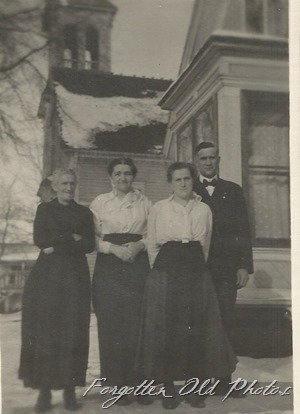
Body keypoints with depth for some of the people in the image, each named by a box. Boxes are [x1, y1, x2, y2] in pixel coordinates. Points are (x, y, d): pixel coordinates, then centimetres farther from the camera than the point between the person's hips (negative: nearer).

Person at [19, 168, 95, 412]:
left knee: (73, 332, -1)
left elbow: (90, 244, -1)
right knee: (44, 332, -3)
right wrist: (71, 238, -8)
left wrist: (57, 246, -8)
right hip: (47, 276, 0)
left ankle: (70, 389, 8)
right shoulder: (45, 209, 12)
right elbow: (39, 239, -3)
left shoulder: (84, 213, 13)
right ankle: (45, 390, 6)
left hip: (75, 276, 1)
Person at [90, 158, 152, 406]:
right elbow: (92, 237, 4)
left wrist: (139, 245, -10)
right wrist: (113, 248, -10)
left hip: (138, 264, 0)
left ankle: (140, 382, 9)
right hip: (108, 266, 0)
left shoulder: (145, 202, 10)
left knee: (138, 324, -3)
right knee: (110, 324, -1)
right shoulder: (99, 203, 9)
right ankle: (117, 383, 10)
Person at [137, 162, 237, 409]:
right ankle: (168, 389, 13)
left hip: (197, 273, 2)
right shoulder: (159, 208, 3)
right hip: (166, 273, -2)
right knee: (165, 329, 0)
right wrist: (163, 270, 8)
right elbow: (152, 246, 7)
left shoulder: (204, 209, 8)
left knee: (197, 329, 4)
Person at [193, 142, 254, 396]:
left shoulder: (233, 191, 12)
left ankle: (223, 379, 14)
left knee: (226, 323, 3)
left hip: (227, 268, 1)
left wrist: (245, 266, 0)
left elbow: (243, 230, 8)